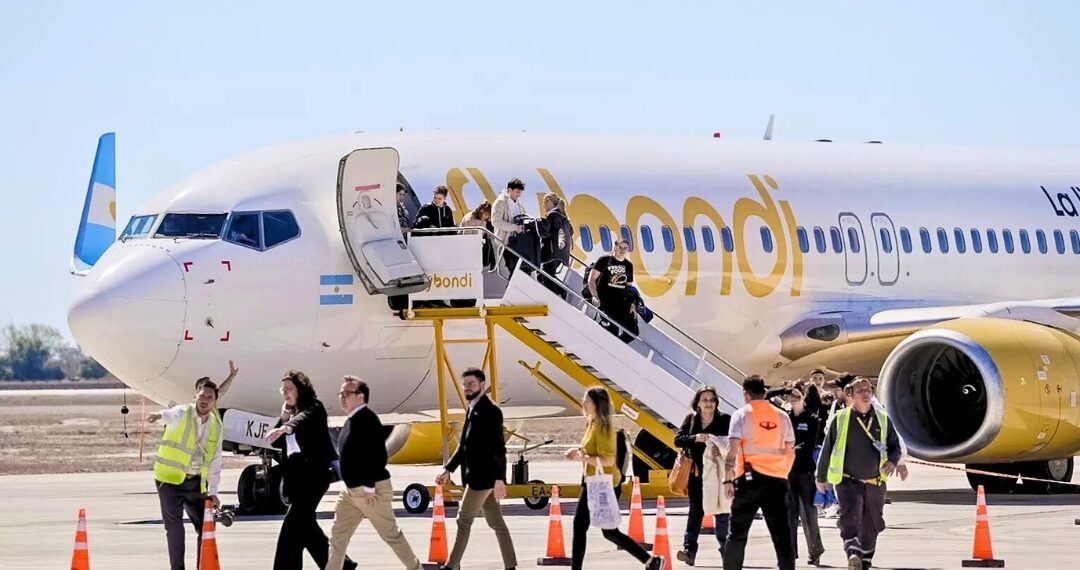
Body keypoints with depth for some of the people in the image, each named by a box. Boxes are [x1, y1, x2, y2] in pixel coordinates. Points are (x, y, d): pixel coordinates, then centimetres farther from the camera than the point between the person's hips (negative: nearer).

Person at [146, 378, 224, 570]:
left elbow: (215, 462, 10)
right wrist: (160, 415, -61)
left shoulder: (216, 425, 5)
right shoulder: (183, 414, -10)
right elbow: (172, 415, -37)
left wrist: (213, 492, 5)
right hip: (170, 480, -5)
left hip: (196, 484, 5)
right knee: (175, 528, -12)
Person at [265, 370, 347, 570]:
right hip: (295, 475, 9)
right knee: (305, 524, 12)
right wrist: (283, 417, 2)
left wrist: (285, 427, -50)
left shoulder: (313, 407, -5)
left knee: (292, 523, -16)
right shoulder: (290, 413, 18)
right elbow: (277, 443, 13)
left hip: (314, 473, -9)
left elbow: (304, 418, -30)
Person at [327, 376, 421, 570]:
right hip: (351, 490, 10)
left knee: (391, 534, 3)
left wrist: (369, 487, -25)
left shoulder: (367, 420, -18)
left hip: (372, 490, -10)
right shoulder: (352, 420, 12)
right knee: (338, 535, 5)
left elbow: (377, 456, -24)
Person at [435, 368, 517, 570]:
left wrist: (499, 478, -23)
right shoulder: (472, 410, 15)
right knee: (496, 523, 8)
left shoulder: (490, 411, -13)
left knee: (464, 520, -3)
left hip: (484, 476, -9)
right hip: (475, 475, 9)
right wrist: (448, 469, 17)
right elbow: (464, 446, 22)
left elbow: (499, 447, -18)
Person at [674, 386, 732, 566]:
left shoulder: (725, 419, -5)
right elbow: (678, 439, -2)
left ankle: (725, 549, 18)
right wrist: (695, 438, -20)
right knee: (695, 511, -3)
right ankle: (689, 550, -10)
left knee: (721, 511, 5)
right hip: (696, 472, 2)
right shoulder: (691, 419, 4)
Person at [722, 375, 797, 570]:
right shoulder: (781, 416, 9)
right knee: (781, 534, 4)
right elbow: (790, 452, 11)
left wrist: (728, 480, -8)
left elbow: (733, 449, -8)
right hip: (777, 479, 3)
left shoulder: (741, 415, -1)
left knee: (737, 533, 6)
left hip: (749, 479, -3)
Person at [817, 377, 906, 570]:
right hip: (848, 481, -3)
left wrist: (892, 461, -11)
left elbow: (895, 445, 12)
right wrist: (821, 477, 14)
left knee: (870, 528, 13)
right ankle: (853, 554, -41)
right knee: (850, 515, -28)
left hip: (875, 483, 3)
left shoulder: (883, 419, 4)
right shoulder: (840, 419, -3)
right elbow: (827, 449, 6)